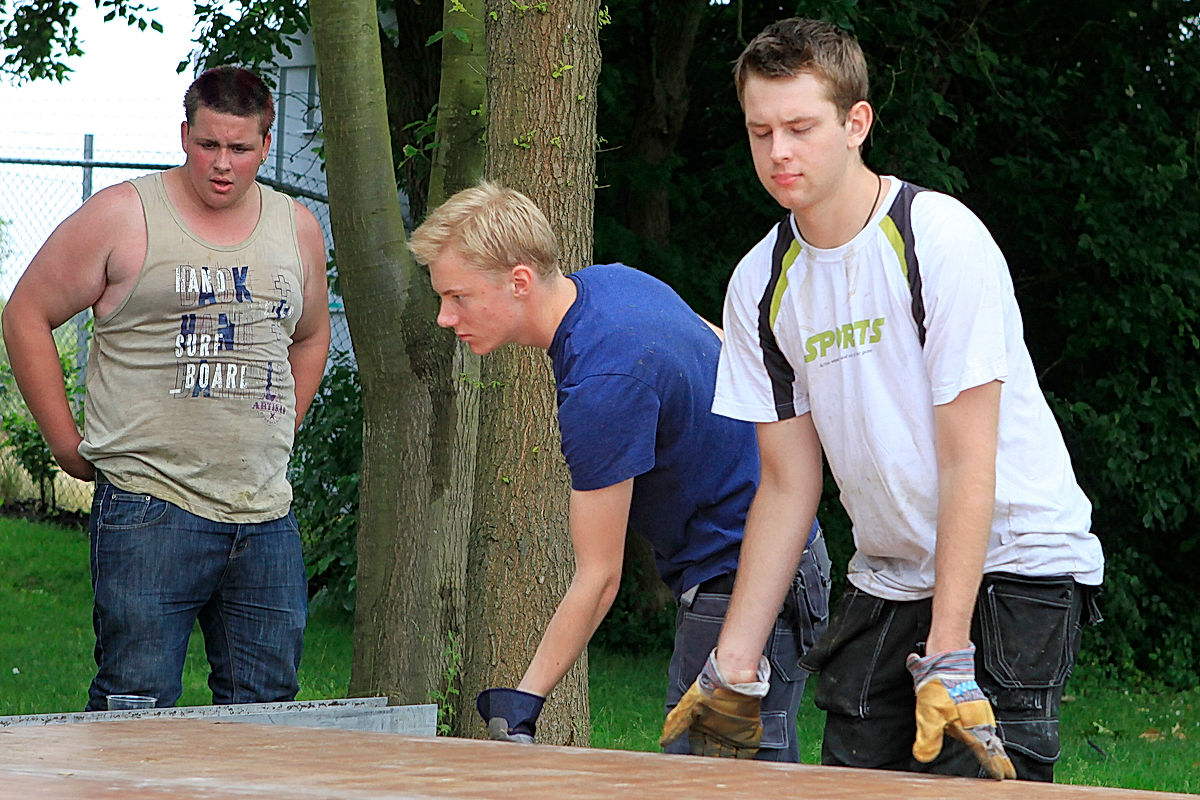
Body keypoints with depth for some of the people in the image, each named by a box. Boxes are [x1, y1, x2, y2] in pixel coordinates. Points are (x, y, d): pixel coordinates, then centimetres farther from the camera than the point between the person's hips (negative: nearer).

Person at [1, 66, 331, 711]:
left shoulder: (297, 230, 13)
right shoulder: (122, 216, -2)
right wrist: (67, 444, 1)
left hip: (266, 514, 5)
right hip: (150, 506, -5)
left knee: (264, 706, 4)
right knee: (135, 708, -9)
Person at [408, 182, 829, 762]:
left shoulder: (601, 387, -27)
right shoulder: (611, 280, 1)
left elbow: (598, 577, -24)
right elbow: (726, 350, 19)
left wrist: (525, 701, -23)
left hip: (738, 578, -10)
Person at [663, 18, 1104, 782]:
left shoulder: (943, 239, -16)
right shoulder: (760, 286, 2)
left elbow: (968, 465, -18)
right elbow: (787, 487, 7)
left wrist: (947, 662, -22)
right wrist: (731, 664, 0)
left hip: (1014, 561, -5)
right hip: (888, 574, 6)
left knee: (975, 782, -19)